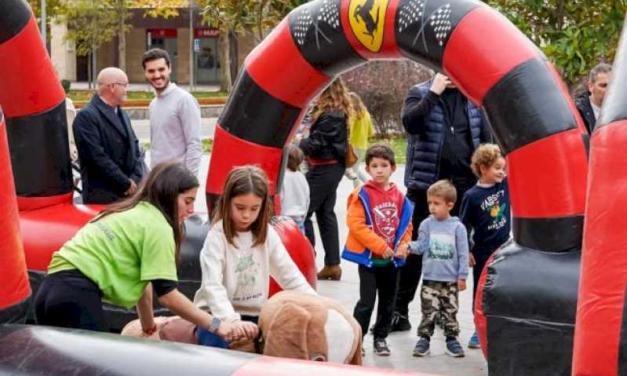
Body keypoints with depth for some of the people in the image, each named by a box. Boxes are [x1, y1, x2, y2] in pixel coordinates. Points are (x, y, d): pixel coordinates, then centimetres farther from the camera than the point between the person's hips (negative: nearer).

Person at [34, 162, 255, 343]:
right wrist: (216, 326, -6)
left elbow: (140, 278, 29)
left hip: (54, 290, 10)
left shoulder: (133, 215, 23)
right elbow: (166, 293, -9)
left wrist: (149, 329, 36)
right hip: (77, 295, -10)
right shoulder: (156, 225, -5)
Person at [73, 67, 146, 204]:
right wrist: (126, 183, -13)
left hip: (130, 193, 8)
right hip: (102, 197, -7)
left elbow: (135, 149, 15)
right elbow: (97, 157, -17)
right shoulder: (86, 116, -10)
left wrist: (135, 179, -2)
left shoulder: (122, 115, 18)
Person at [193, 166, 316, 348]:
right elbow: (213, 286, -22)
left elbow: (290, 275, 5)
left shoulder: (267, 234, 3)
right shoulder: (217, 236, -12)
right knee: (219, 343, -33)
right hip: (219, 315, -4)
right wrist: (231, 321, -37)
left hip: (255, 315, 5)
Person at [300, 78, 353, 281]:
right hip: (333, 166, 10)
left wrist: (299, 144, -3)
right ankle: (333, 264, 18)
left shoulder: (330, 115, -20)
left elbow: (316, 144, -19)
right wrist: (305, 143, -2)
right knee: (326, 212, 14)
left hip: (324, 168, -10)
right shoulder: (339, 111, 9)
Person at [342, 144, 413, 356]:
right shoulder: (362, 195, -12)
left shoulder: (399, 196, 2)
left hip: (392, 259, 5)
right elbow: (355, 224, -18)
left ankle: (380, 337, 28)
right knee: (367, 301, -6)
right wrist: (380, 246, -19)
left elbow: (406, 224, 11)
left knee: (387, 301, 14)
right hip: (368, 258, -5)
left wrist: (404, 244, -6)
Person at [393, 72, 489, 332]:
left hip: (463, 185, 3)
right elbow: (410, 122, -19)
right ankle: (399, 309, 9)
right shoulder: (421, 93, 1)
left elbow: (484, 137, 13)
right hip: (426, 185, -3)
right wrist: (433, 93, -17)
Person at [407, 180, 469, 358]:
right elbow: (421, 246, 0)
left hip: (451, 279, -1)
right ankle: (424, 338, 11)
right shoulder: (426, 224, 1)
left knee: (450, 311, 8)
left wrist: (462, 276, -2)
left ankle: (452, 339, 19)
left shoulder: (457, 227, -4)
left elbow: (463, 253, -1)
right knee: (428, 311, 1)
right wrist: (409, 246, -21)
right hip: (430, 278, 1)